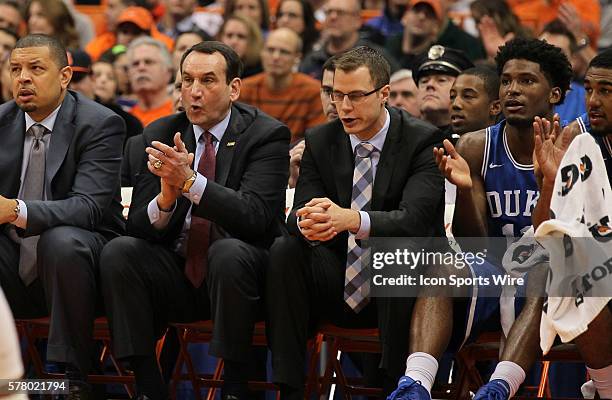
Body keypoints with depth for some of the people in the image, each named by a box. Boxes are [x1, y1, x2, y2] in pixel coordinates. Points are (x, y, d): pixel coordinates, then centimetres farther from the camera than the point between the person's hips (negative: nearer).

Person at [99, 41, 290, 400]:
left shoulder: (267, 135, -5)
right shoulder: (160, 135, 7)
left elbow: (255, 217, -20)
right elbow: (139, 225, 1)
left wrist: (190, 181, -32)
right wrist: (166, 196, -23)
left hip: (236, 274, -4)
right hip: (176, 276, 4)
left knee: (230, 252, -35)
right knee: (118, 252, -22)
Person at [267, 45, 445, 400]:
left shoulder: (423, 141, -10)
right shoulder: (319, 141, 4)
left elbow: (414, 220, -25)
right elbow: (300, 211, -7)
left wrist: (351, 219, -44)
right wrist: (306, 224, -34)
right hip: (337, 287, 4)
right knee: (284, 250, -22)